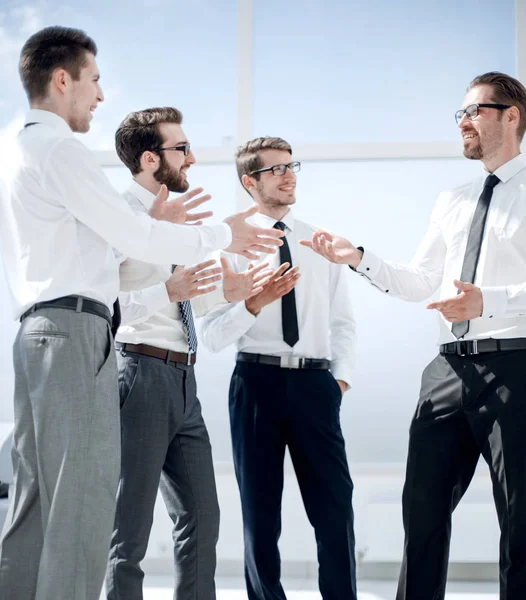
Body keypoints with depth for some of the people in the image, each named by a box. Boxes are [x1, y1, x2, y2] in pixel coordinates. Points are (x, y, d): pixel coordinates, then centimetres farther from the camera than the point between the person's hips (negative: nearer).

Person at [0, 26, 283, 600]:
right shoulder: (60, 150, -9)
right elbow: (133, 238, -9)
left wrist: (146, 224, 21)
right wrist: (223, 235, 2)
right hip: (76, 332, -10)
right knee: (82, 501, -9)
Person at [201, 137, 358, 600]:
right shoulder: (233, 245, 2)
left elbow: (343, 321, 14)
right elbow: (213, 337, -5)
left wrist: (342, 376, 1)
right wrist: (255, 303, -19)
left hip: (315, 383, 2)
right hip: (257, 382, -1)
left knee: (335, 508, -2)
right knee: (260, 513, 8)